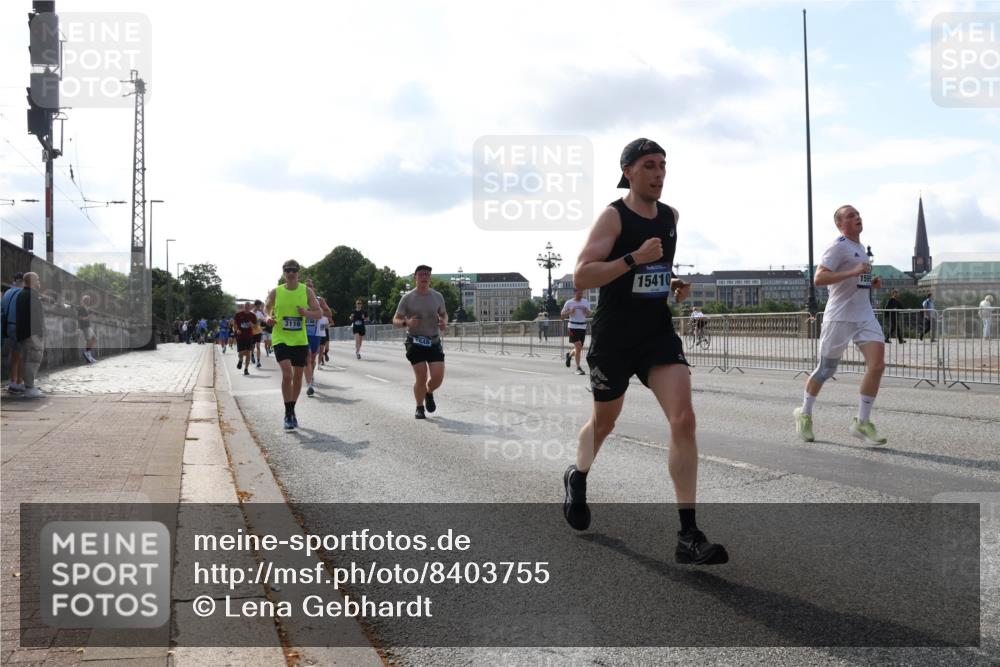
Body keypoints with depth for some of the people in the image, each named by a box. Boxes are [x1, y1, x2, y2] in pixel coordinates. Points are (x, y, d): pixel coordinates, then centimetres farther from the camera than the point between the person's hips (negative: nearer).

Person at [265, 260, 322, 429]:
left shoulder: (307, 291, 1)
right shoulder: (275, 292, -1)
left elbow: (319, 313, 3)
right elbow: (267, 308, 14)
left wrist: (306, 313, -18)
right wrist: (269, 317, -8)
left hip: (300, 340, 2)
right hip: (280, 339, -2)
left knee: (298, 376, 10)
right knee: (287, 374, -18)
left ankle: (292, 411, 29)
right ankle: (288, 414, -7)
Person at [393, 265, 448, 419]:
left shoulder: (437, 296, 5)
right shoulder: (407, 298, -5)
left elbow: (444, 314, 20)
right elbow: (395, 320, -3)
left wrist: (444, 322, -4)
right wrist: (406, 322, -25)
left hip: (434, 342, 3)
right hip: (415, 342, -3)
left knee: (438, 377, -7)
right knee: (421, 377, -9)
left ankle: (429, 392, 29)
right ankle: (419, 408, 14)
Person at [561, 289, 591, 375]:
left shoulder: (586, 302, 9)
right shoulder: (569, 303, -2)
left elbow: (589, 314, 18)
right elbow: (562, 314, 2)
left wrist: (587, 311, -5)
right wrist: (570, 312, -16)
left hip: (583, 327, 5)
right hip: (573, 327, -5)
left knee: (579, 348, 8)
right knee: (578, 346, -16)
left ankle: (569, 355, 42)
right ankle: (578, 368, -9)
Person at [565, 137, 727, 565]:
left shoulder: (671, 216, 8)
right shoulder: (613, 216, -11)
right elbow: (581, 276, -21)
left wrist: (675, 285, 8)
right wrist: (634, 259, -28)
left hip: (659, 333, 4)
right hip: (614, 336, -4)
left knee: (684, 420, -15)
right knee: (604, 421, 15)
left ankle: (688, 536, -13)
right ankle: (577, 479, 50)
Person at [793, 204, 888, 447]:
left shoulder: (860, 248, 18)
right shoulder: (839, 247, -10)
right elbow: (819, 278, -21)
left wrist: (870, 283, 13)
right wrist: (853, 272, -27)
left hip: (865, 316, 7)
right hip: (839, 317, -7)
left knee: (877, 364, -10)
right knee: (825, 370, 4)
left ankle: (862, 422, -2)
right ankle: (805, 413, 27)